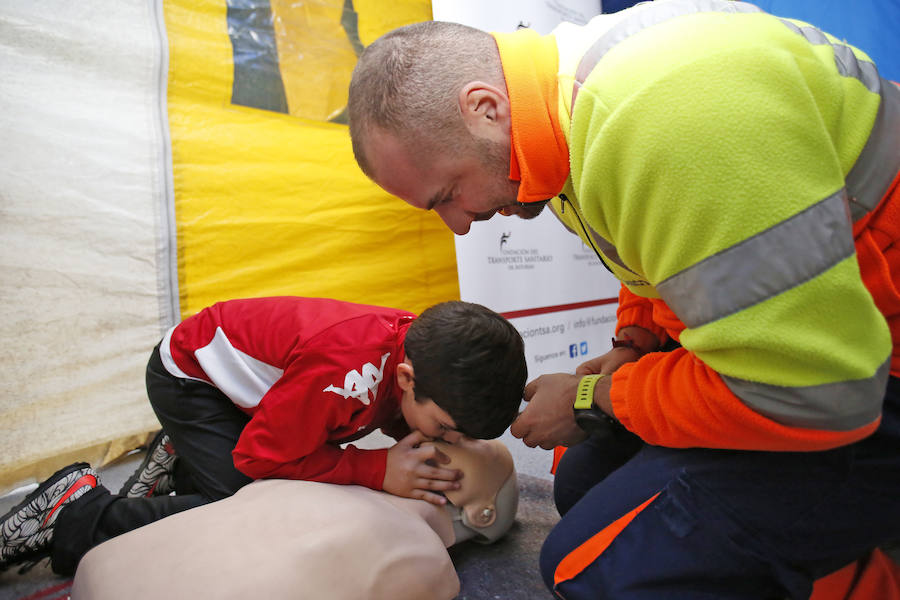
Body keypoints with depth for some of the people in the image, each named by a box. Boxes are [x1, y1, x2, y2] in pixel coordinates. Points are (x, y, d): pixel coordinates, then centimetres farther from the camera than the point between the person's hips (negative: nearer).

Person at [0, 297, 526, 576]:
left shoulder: (422, 344, -19)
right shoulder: (342, 370, -43)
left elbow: (391, 416, 1)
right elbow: (261, 457, -27)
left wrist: (421, 445, -20)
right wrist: (378, 471, -32)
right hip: (191, 375, -7)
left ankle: (181, 460, 21)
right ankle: (78, 511, -1)